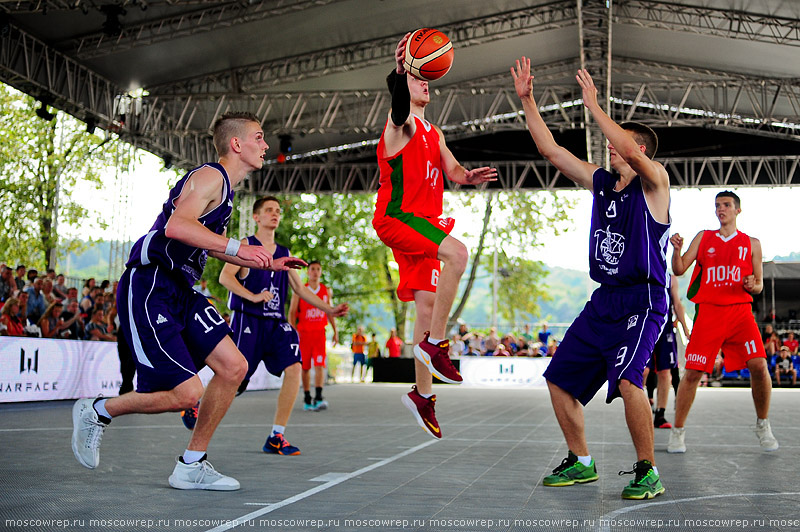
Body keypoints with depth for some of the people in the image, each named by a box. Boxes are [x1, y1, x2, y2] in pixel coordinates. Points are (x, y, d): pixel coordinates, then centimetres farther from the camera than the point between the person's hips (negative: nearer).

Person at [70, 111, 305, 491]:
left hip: (181, 293, 10)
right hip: (148, 290, -10)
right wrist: (237, 247, -30)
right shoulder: (211, 176, -11)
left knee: (234, 367, 2)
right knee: (186, 393, -15)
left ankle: (191, 466, 11)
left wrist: (268, 264, 29)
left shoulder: (224, 187, 20)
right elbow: (177, 226, -29)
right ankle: (97, 412, 10)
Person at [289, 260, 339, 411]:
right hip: (303, 332, -1)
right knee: (305, 367, 5)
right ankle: (307, 398, 15)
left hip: (319, 332, 1)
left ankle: (318, 398, -20)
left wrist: (335, 331, 13)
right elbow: (292, 312, 0)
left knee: (320, 365, -14)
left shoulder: (327, 291, 9)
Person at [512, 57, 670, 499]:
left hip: (643, 301, -8)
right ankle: (580, 463, 22)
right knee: (560, 379, 7)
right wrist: (526, 99, 8)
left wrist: (593, 105, -20)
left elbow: (630, 152, -28)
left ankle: (647, 472, -11)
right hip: (603, 301, 8)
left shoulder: (654, 182, -5)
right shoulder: (599, 182, 13)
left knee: (627, 379, -27)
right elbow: (549, 149, 12)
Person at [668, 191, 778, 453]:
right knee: (692, 372, -6)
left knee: (758, 365, -15)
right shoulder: (703, 237, 12)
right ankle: (677, 432, 8)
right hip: (708, 311, 0)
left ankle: (763, 426, 7)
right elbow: (680, 270, 4)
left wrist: (752, 285, -10)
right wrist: (677, 249, -15)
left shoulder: (751, 243, 12)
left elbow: (759, 284, 13)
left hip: (740, 311, 0)